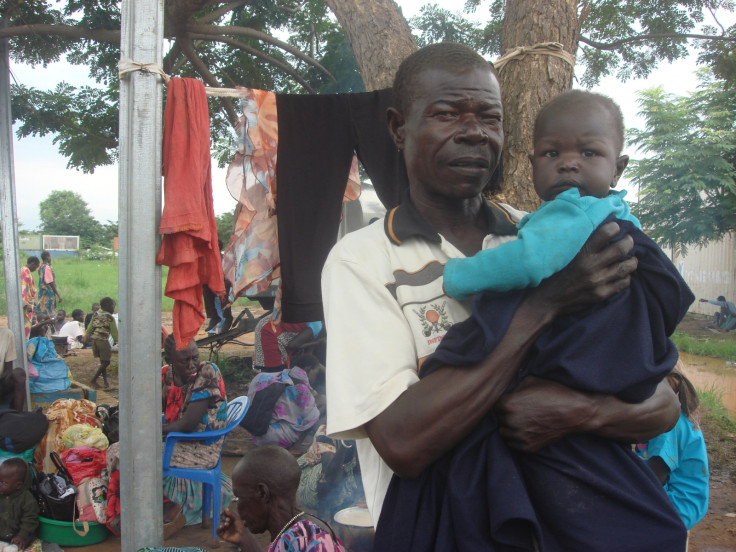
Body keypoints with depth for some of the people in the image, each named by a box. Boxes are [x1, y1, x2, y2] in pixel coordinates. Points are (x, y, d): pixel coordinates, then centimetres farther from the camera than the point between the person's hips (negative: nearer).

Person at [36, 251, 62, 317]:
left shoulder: (41, 266, 7)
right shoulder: (47, 268, -18)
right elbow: (51, 283, -20)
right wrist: (58, 295, -18)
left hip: (42, 293, 9)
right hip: (49, 294, -9)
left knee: (43, 313, 12)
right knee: (49, 314, -6)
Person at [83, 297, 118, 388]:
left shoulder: (96, 316, 13)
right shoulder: (110, 318, -5)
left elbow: (89, 329, 13)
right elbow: (114, 331, -2)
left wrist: (86, 339, 17)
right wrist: (117, 341, 10)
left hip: (94, 340, 7)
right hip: (103, 341, -7)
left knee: (103, 361, 16)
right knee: (106, 362, -1)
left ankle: (105, 380, 17)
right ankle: (93, 380, -8)